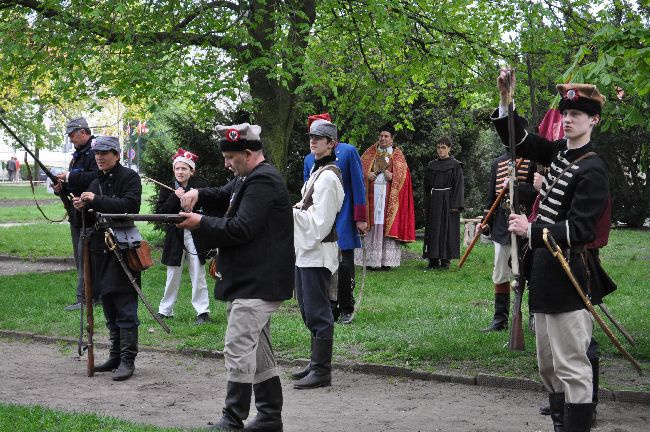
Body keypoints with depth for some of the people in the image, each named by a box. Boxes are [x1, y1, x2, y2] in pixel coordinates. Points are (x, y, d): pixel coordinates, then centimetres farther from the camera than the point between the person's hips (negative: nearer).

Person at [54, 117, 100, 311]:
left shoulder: (96, 152, -12)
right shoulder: (77, 155, 20)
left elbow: (96, 177, -27)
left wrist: (69, 177, -20)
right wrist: (61, 187, 5)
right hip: (77, 214, 10)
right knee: (80, 257, 12)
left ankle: (84, 299, -9)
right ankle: (94, 295, 17)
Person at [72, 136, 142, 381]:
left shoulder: (129, 177, -4)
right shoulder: (96, 183, 19)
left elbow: (129, 205, -19)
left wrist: (96, 201, -18)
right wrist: (81, 208, 0)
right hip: (100, 250, 8)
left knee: (125, 308, -8)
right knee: (109, 309, 12)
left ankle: (127, 360, -7)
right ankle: (115, 356, 20)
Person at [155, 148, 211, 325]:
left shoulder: (201, 187, -2)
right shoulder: (167, 189, 4)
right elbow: (160, 211, -6)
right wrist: (175, 197, -15)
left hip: (195, 236, -2)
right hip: (174, 236, 2)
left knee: (198, 275, 1)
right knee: (172, 277, 10)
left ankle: (203, 312, 5)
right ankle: (165, 310, 19)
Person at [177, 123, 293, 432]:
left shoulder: (263, 182, -16)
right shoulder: (248, 178, 17)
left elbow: (241, 229, -23)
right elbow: (224, 195, 29)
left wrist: (201, 223, -13)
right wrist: (198, 193, 8)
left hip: (257, 284, -11)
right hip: (251, 282, 11)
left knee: (238, 348, -12)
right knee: (258, 350, 14)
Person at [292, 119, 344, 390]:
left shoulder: (328, 176, -16)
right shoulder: (317, 171, 17)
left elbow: (319, 220, -20)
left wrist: (291, 211, -17)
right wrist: (297, 208, 8)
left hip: (318, 252, -11)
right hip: (306, 250, 11)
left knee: (317, 312, -8)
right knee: (309, 310, 16)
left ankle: (321, 371, -4)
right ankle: (316, 363, 25)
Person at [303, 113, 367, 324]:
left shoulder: (348, 152, -1)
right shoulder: (310, 159, 9)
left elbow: (358, 186, -3)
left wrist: (360, 218, -7)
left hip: (344, 220, -3)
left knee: (345, 266, 1)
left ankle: (346, 309, 12)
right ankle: (330, 309, 12)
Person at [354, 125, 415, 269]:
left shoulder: (397, 154, 11)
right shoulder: (371, 152, 15)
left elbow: (403, 173, 4)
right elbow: (360, 167, 9)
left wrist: (393, 176, -15)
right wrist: (367, 175, -10)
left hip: (389, 194, -1)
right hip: (372, 192, 1)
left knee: (388, 224, -5)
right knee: (372, 223, -4)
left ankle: (387, 261, -4)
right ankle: (370, 260, -4)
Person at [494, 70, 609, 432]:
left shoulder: (593, 170, -14)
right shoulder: (559, 152, 9)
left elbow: (580, 230, -20)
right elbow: (520, 140, 20)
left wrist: (532, 231, -28)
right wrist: (506, 100, 6)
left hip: (567, 279, -9)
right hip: (545, 276, 9)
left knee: (571, 368, -5)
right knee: (549, 367, 16)